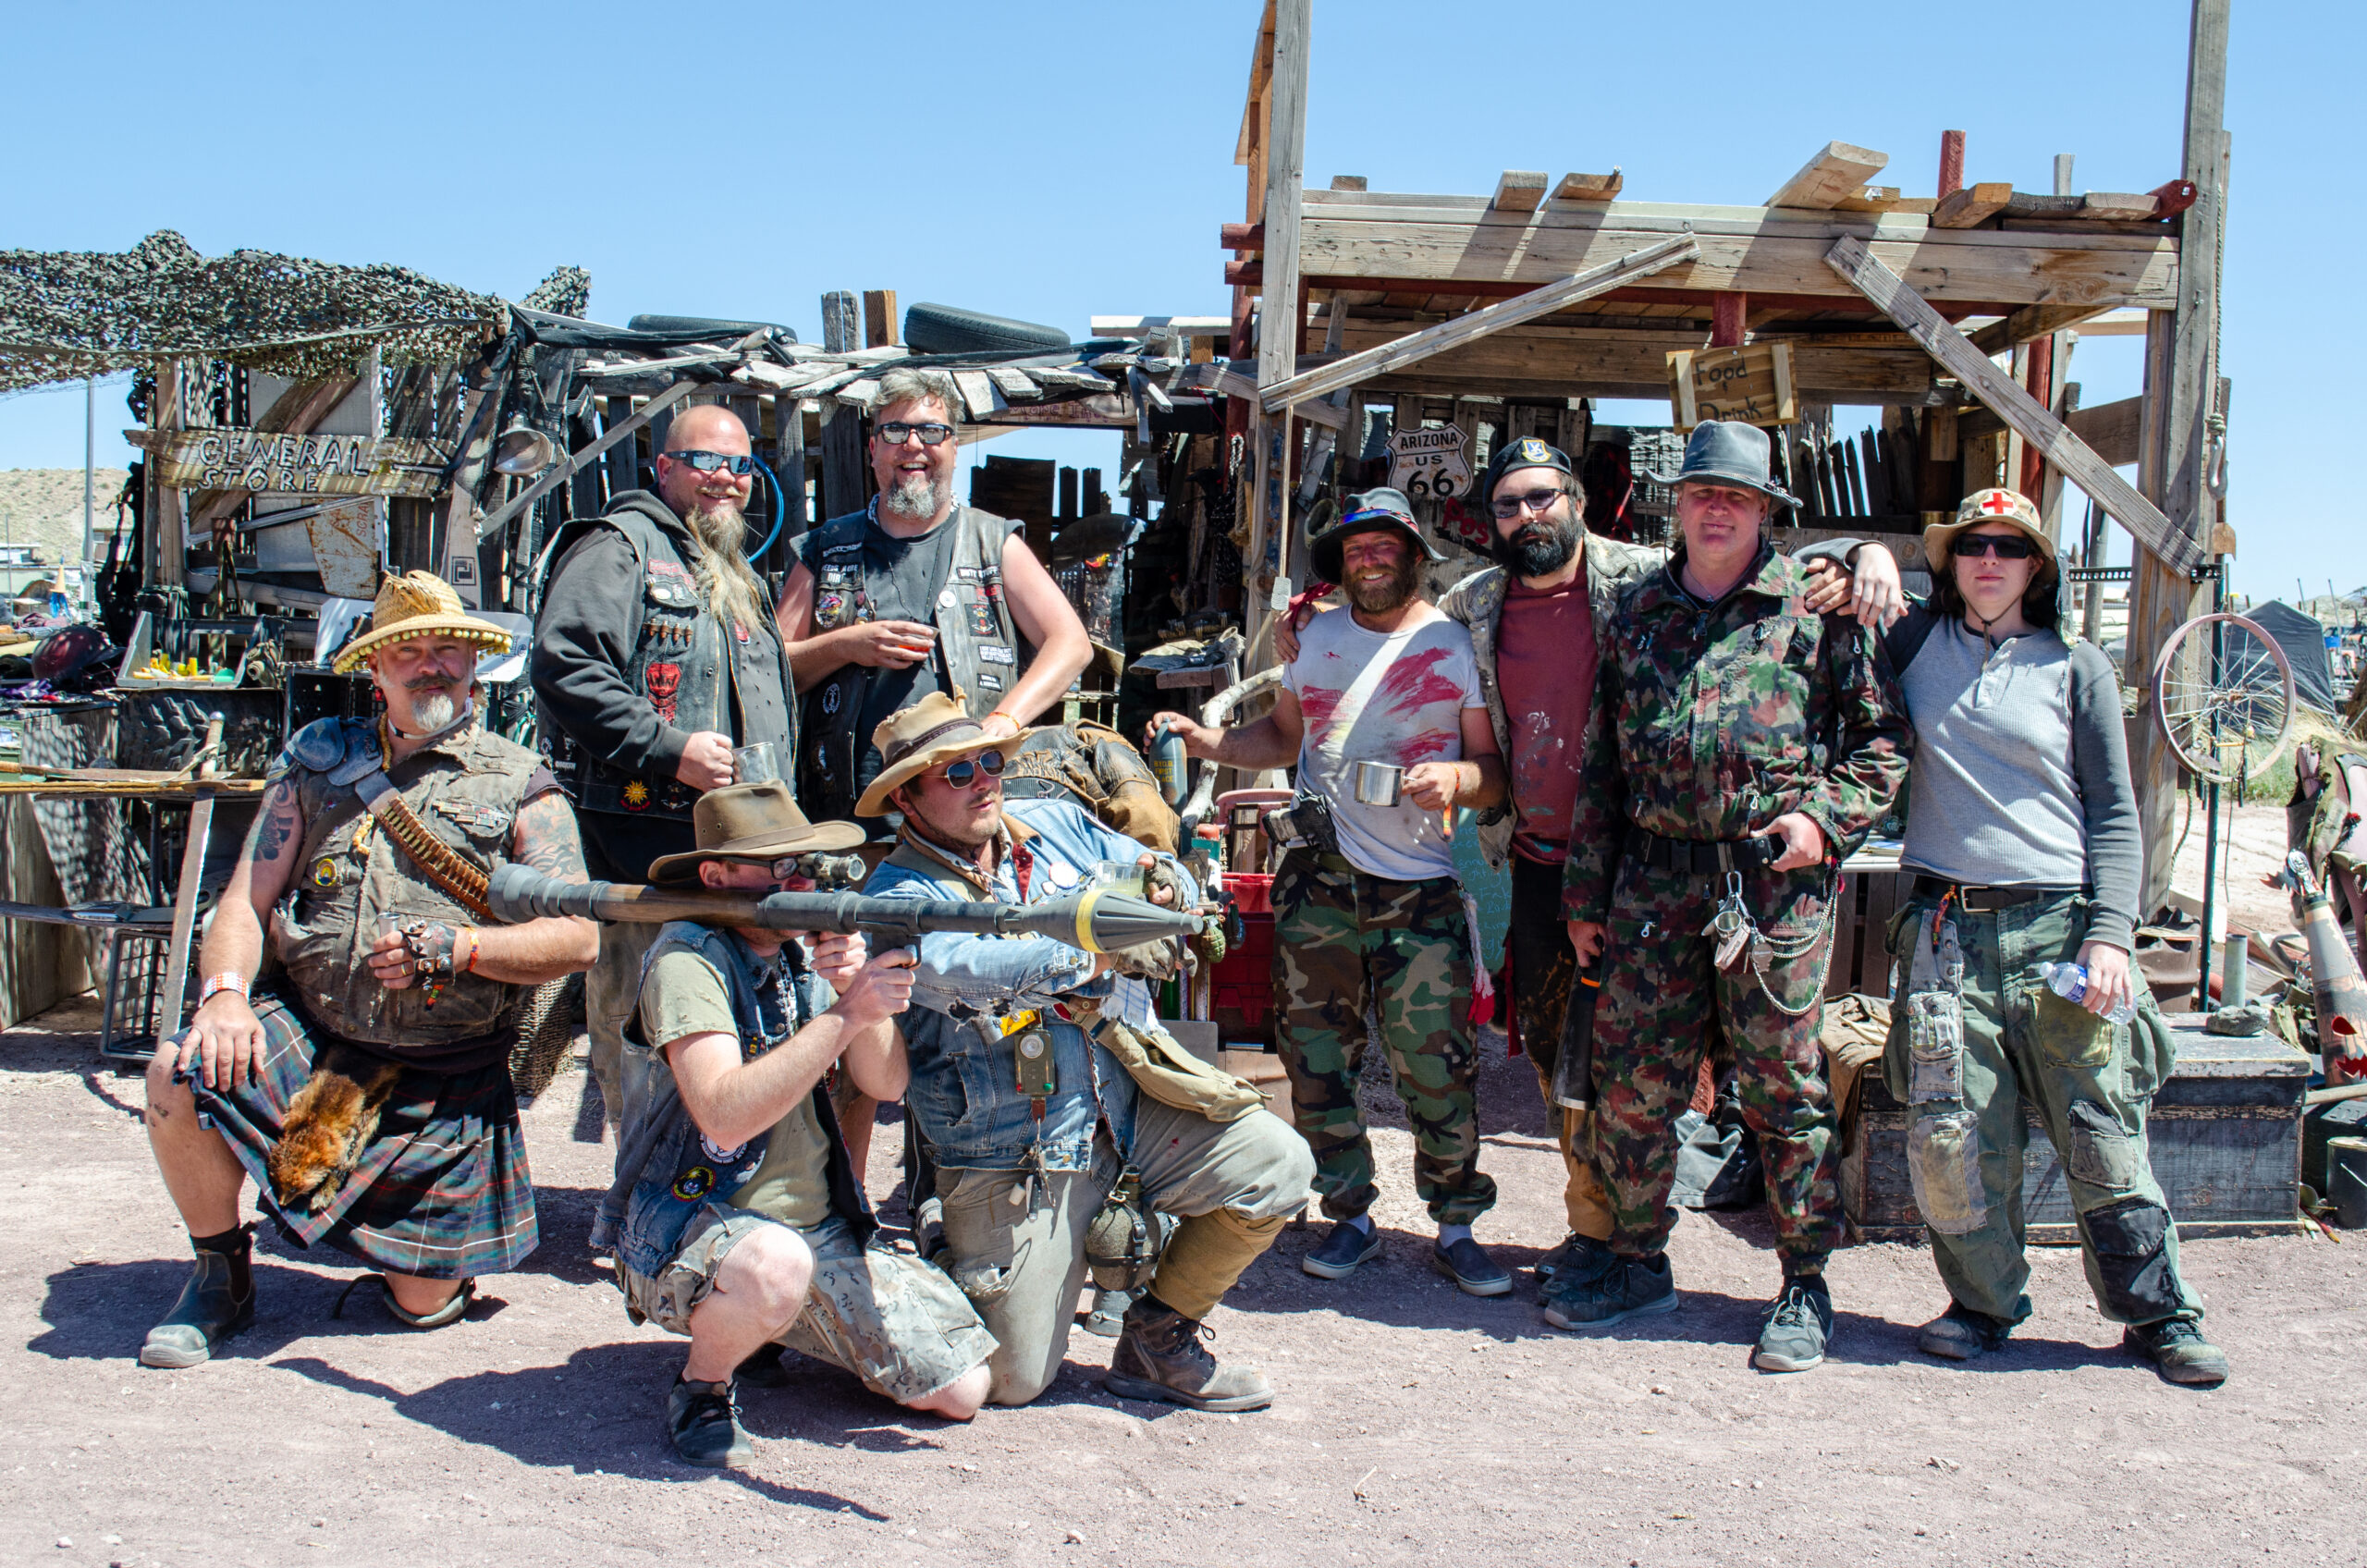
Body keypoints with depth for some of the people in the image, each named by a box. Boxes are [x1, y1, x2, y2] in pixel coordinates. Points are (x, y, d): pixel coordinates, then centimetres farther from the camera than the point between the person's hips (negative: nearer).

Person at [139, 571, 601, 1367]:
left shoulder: (519, 785, 3)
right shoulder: (318, 760, 12)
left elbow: (577, 936, -6)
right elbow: (247, 900, 6)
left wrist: (456, 946, -20)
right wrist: (224, 992, -14)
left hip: (447, 1081, -2)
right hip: (308, 1035, 2)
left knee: (425, 1301, -4)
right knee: (179, 1074, -28)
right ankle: (221, 1274, -1)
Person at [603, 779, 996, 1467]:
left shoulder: (804, 952, 6)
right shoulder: (688, 959, -16)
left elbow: (887, 1082, -1)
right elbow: (725, 1116, -30)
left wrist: (860, 983, -18)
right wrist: (845, 1015, -33)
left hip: (822, 1231, 7)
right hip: (693, 1227, -7)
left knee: (962, 1391, 1)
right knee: (775, 1266, -42)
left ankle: (766, 1328, 23)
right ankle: (704, 1382, -8)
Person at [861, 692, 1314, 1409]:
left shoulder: (1057, 824, 8)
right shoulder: (899, 897, -10)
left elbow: (1176, 889, 10)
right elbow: (958, 967, -30)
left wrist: (1160, 880, -16)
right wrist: (1096, 954, -40)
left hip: (1129, 1104, 5)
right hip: (1011, 1156, -5)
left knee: (1274, 1163, -14)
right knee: (1010, 1380, -4)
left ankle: (1158, 1335, 6)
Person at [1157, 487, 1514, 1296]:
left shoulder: (1458, 646, 2)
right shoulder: (1316, 638, 13)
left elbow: (1495, 767, 2)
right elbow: (1283, 737, 22)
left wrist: (1457, 779, -19)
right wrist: (1211, 742, 6)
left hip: (1421, 892, -3)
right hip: (1320, 882, 4)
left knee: (1435, 1068, -4)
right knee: (1317, 1060, 6)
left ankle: (1455, 1230, 9)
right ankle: (1351, 1216, 19)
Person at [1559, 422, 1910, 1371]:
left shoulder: (1815, 606, 3)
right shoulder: (1638, 614, 14)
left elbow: (1881, 734, 5)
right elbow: (1602, 764, 16)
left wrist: (1826, 815, -10)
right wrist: (1586, 894, 13)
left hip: (1776, 877, -3)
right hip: (1655, 874, 4)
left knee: (1784, 1087, 3)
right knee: (1629, 1083, 5)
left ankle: (1804, 1288, 16)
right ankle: (1638, 1264, 23)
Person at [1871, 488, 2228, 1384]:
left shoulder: (2076, 667, 7)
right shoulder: (1915, 643, 10)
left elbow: (2115, 814, 6)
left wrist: (2110, 934, -6)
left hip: (2060, 925, -1)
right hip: (1949, 930, 1)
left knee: (2103, 1140, 1)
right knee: (1952, 1141, -2)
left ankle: (2160, 1314, 17)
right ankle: (1985, 1303, 18)